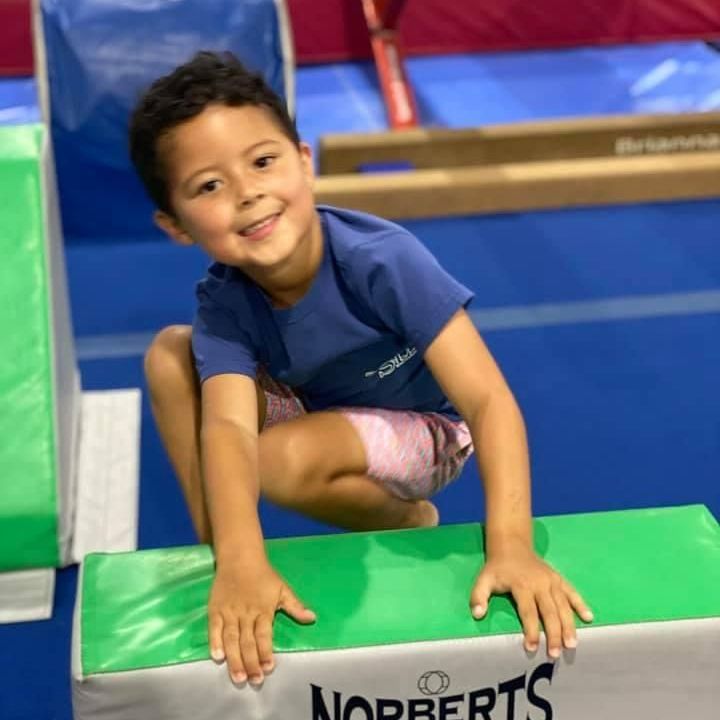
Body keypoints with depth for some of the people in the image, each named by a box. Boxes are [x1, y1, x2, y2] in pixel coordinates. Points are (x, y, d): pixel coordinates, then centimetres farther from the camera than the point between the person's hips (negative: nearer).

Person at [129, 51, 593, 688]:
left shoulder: (384, 260, -34)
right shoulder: (223, 304, -23)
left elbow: (489, 400, -37)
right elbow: (228, 427, -39)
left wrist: (511, 542, -52)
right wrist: (239, 562, -58)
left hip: (422, 428, -4)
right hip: (319, 415, 4)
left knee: (283, 462, -32)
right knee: (171, 355, -15)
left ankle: (410, 523, -2)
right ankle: (210, 546, -4)